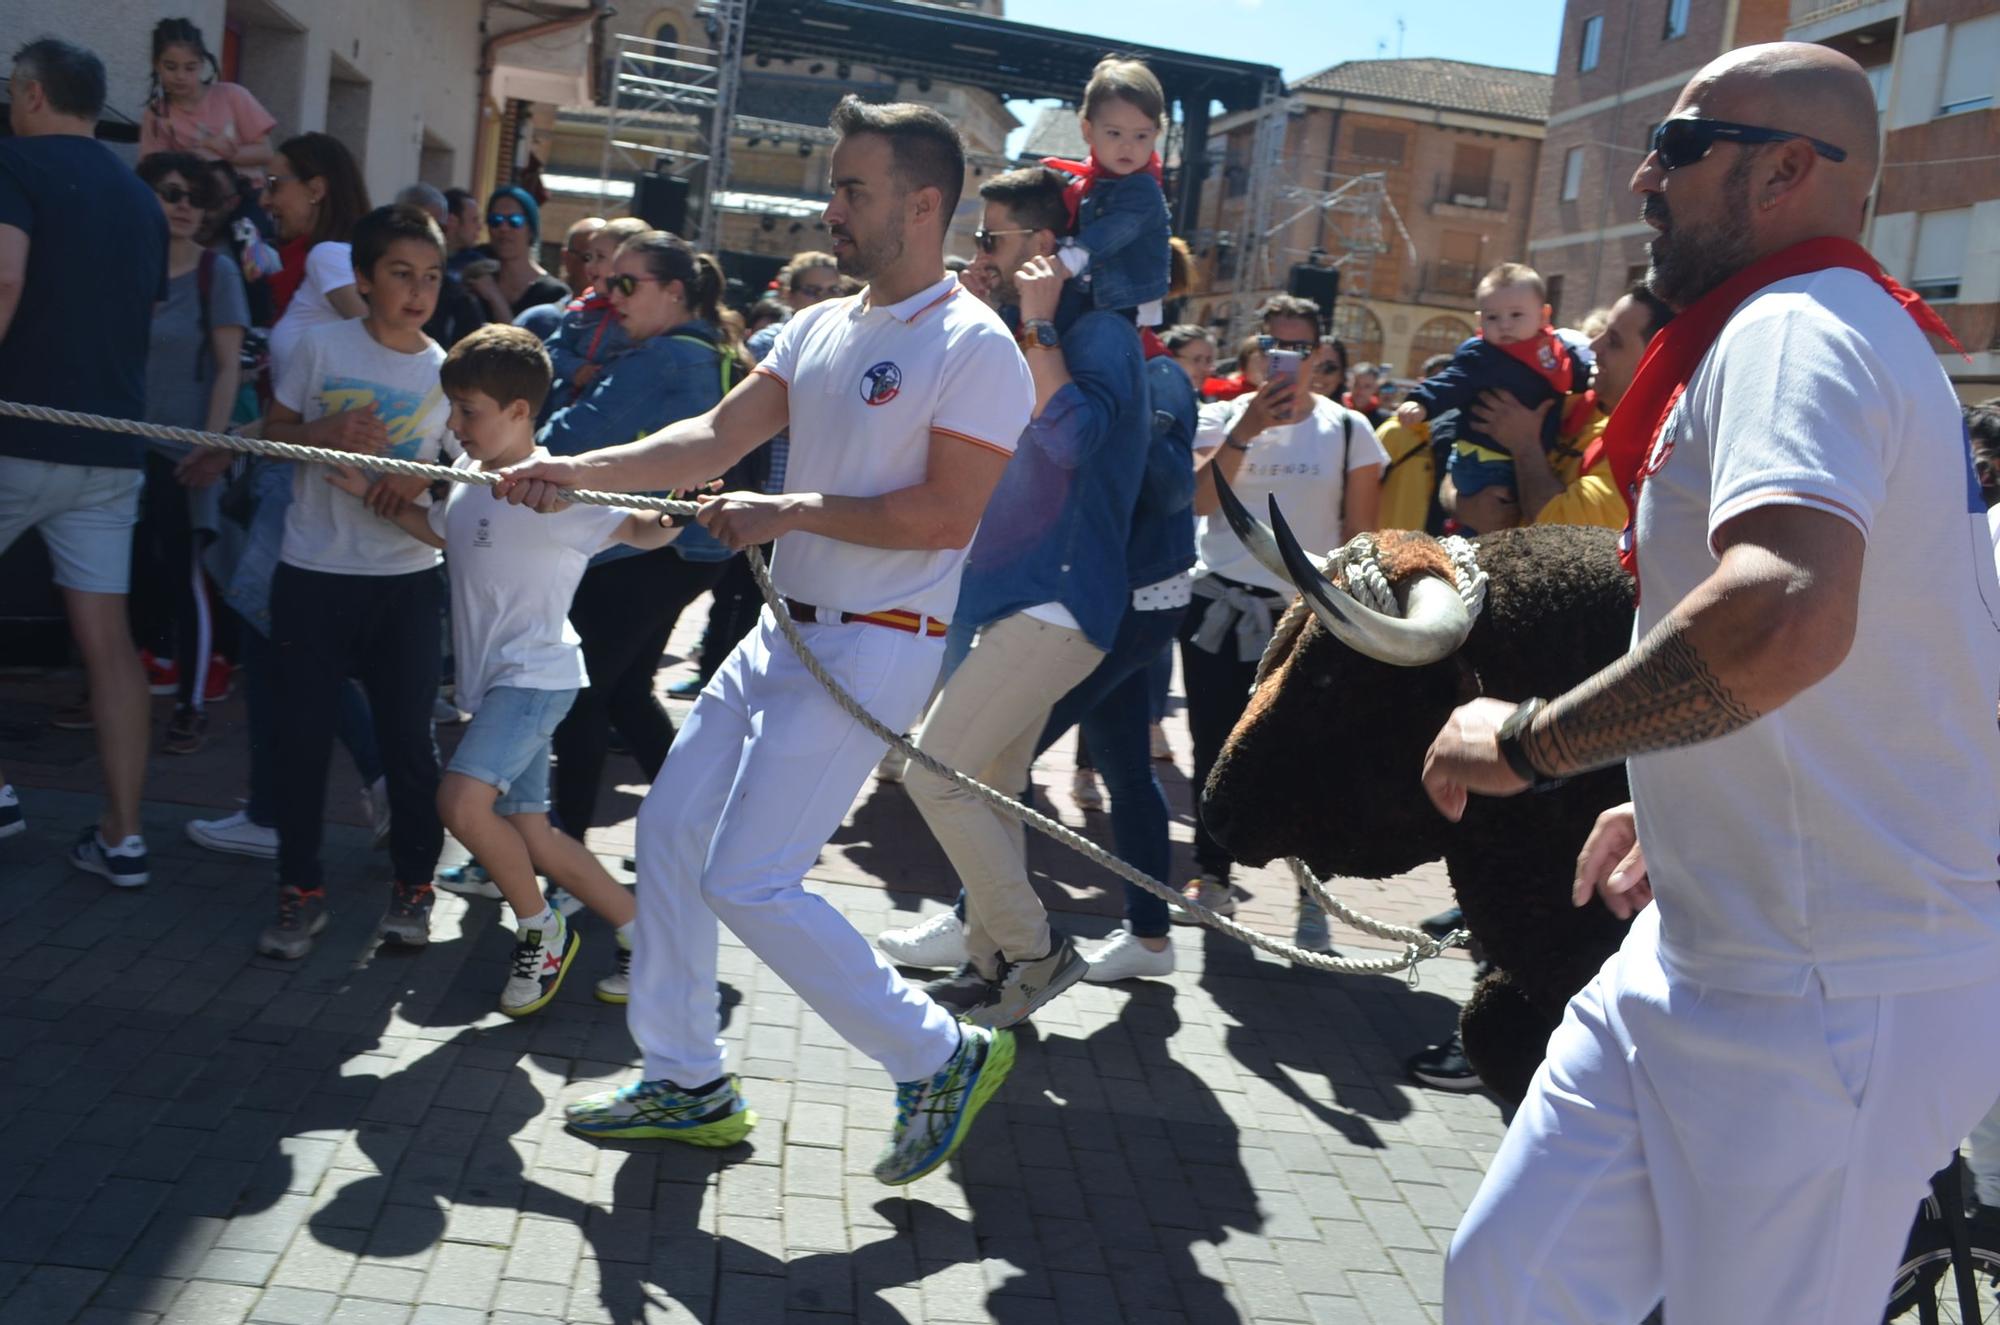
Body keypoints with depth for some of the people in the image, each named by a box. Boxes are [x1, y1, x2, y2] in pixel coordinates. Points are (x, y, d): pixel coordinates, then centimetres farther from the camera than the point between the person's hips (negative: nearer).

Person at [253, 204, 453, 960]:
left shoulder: (447, 371, 1)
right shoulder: (322, 347, -3)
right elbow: (273, 432, 4)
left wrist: (420, 477, -12)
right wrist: (327, 436, -15)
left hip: (407, 581, 1)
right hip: (314, 576, -1)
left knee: (408, 737, 4)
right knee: (303, 735, 4)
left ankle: (413, 885, 20)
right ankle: (300, 891, 17)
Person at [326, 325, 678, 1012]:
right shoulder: (467, 476, 7)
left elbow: (641, 530, -13)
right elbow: (439, 531, 26)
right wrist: (371, 493, 18)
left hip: (536, 676, -9)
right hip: (492, 678, 9)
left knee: (462, 800, -24)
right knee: (530, 835, 11)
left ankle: (541, 930, 0)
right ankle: (641, 933, 26)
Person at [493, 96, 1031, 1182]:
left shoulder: (974, 347, -13)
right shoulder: (820, 328, 11)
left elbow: (947, 517, -21)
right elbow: (718, 435, 6)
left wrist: (787, 512, -16)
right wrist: (578, 471, -5)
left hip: (876, 648, -9)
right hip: (787, 634, 9)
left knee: (746, 881, -10)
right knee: (669, 829, 10)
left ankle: (941, 1058, 7)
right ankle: (685, 1086, 25)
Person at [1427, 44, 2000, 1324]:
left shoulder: (1793, 329, -16)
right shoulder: (1840, 331, 18)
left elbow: (1784, 618, -37)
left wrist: (1527, 742, -22)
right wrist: (1679, 809, 24)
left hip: (1833, 992, -10)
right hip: (1710, 954, 10)